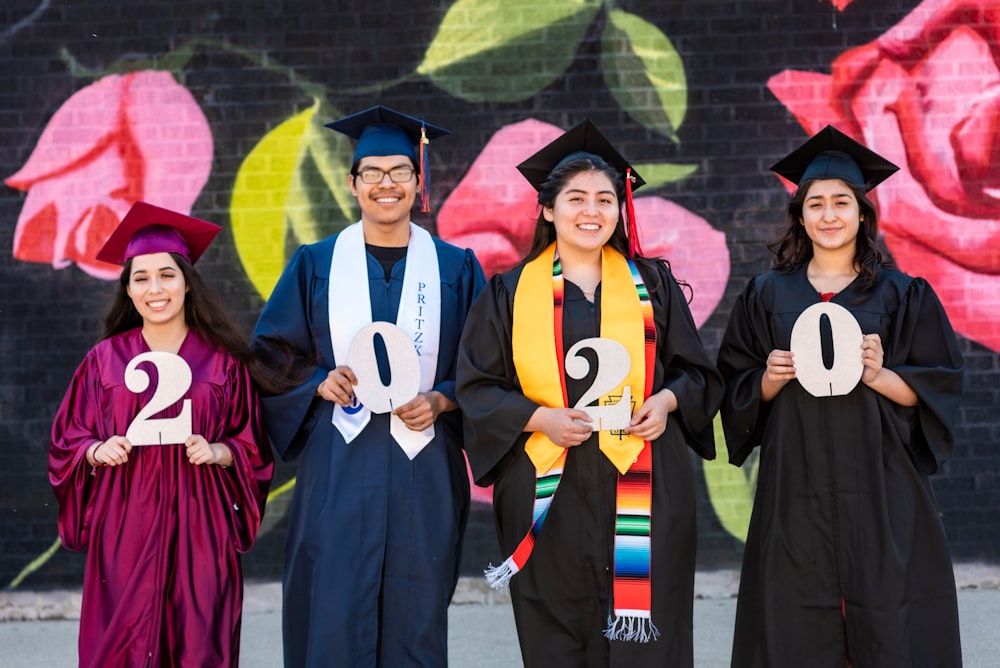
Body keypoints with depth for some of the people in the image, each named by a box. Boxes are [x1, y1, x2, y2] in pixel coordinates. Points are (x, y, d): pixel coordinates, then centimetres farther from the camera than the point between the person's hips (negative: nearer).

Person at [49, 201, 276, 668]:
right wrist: (98, 450, -11)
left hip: (197, 523, 0)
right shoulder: (105, 359, 5)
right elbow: (67, 441, 9)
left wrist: (217, 451, -12)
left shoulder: (223, 360, 3)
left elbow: (253, 446, 7)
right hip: (125, 523, 0)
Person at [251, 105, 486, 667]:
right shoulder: (317, 265, 7)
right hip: (339, 467, 0)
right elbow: (271, 354, 9)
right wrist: (318, 383, -8)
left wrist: (440, 401, -9)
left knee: (415, 621, 4)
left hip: (423, 471, 0)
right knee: (334, 620, -2)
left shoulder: (455, 268, 6)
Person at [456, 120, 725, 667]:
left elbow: (696, 372, 13)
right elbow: (477, 387, 3)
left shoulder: (651, 283, 9)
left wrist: (666, 401, -8)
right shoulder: (511, 293, 5)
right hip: (550, 493, -1)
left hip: (644, 490, 1)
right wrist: (539, 417, -13)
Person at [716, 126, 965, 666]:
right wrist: (770, 379, -10)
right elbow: (739, 391, 10)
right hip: (795, 490, 1)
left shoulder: (903, 296, 3)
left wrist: (878, 375, -15)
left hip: (879, 490, -1)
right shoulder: (768, 296, 7)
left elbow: (938, 388, 1)